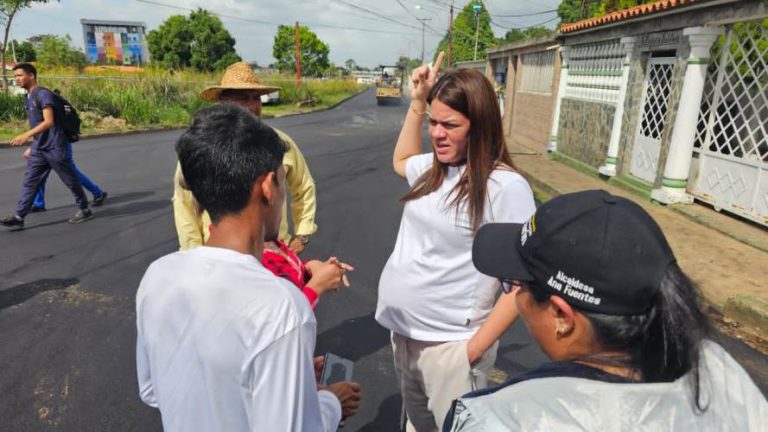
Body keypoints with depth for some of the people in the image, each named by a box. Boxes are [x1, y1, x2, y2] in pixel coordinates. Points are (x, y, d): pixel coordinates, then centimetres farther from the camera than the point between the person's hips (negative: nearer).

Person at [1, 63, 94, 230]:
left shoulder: (43, 94, -13)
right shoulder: (28, 98, 14)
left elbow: (49, 122, -22)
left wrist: (27, 135, -31)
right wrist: (32, 146, 22)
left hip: (54, 147, -8)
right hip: (38, 149, 8)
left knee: (70, 180, 3)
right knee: (29, 182, 2)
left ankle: (85, 210, 16)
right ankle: (18, 217, 1)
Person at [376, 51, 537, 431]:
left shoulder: (505, 187, -20)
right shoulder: (434, 167, 2)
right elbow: (401, 162, 25)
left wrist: (474, 349, -18)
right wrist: (416, 103, 14)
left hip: (447, 343, -7)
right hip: (402, 330, 7)